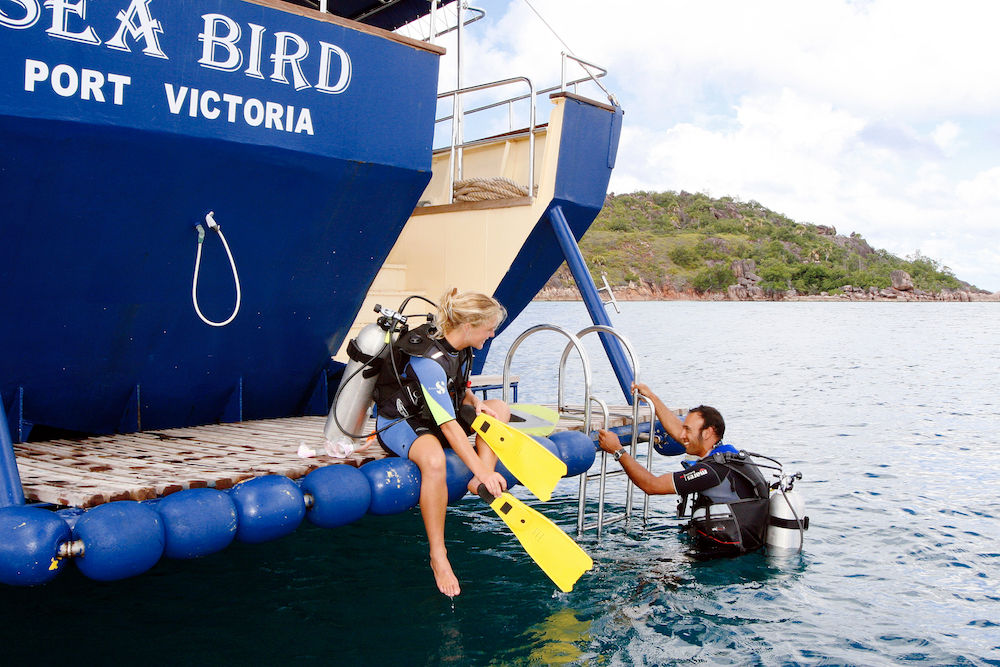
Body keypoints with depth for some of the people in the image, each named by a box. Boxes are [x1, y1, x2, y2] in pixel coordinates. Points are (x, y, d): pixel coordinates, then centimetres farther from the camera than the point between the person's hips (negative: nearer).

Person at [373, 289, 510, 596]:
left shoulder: (460, 348, -3)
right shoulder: (429, 360, -30)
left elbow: (459, 389, 18)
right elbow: (448, 426, -32)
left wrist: (475, 402, -5)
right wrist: (482, 471, -33)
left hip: (435, 414, 10)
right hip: (399, 423, -10)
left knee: (499, 407, 3)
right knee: (434, 459, -40)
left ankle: (480, 486, -15)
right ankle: (437, 555, -29)